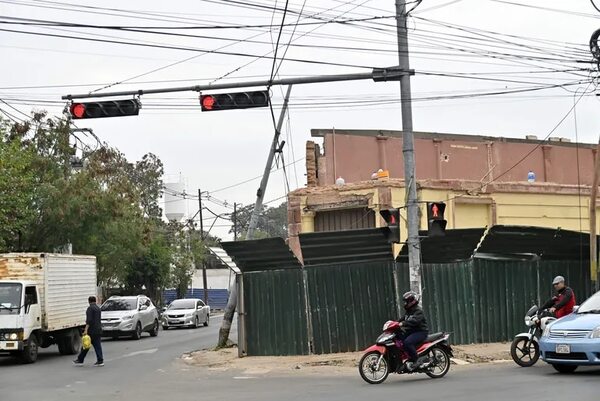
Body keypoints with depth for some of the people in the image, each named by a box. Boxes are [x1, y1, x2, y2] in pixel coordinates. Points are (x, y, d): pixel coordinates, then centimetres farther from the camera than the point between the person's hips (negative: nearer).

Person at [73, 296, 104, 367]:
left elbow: (89, 320, -20)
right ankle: (100, 361, -4)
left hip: (91, 330, -8)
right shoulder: (98, 308, 16)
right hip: (98, 330, 8)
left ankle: (80, 360, 9)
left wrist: (86, 330, -25)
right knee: (97, 345, 4)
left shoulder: (90, 308, -11)